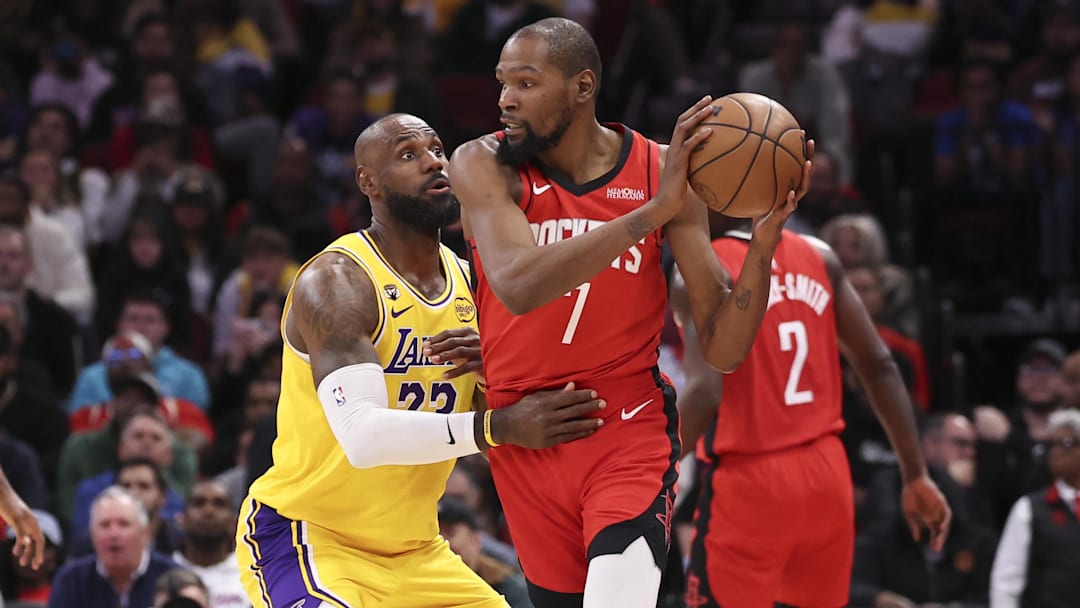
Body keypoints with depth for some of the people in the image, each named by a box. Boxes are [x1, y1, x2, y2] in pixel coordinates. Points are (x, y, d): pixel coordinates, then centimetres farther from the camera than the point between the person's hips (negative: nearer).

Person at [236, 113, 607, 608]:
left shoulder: (470, 282, 6)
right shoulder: (335, 282, -18)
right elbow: (363, 435, -31)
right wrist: (499, 427, -39)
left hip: (414, 548, 8)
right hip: (305, 533, -8)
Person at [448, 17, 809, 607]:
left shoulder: (664, 171, -5)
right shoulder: (484, 166, -8)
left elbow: (723, 348, -4)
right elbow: (518, 286, -29)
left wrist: (765, 238, -20)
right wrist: (652, 211, -33)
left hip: (629, 428, -1)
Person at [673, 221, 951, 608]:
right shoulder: (819, 257, 7)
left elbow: (705, 392, -22)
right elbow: (878, 366, 7)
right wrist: (915, 476, 11)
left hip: (749, 481, -6)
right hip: (827, 473, 6)